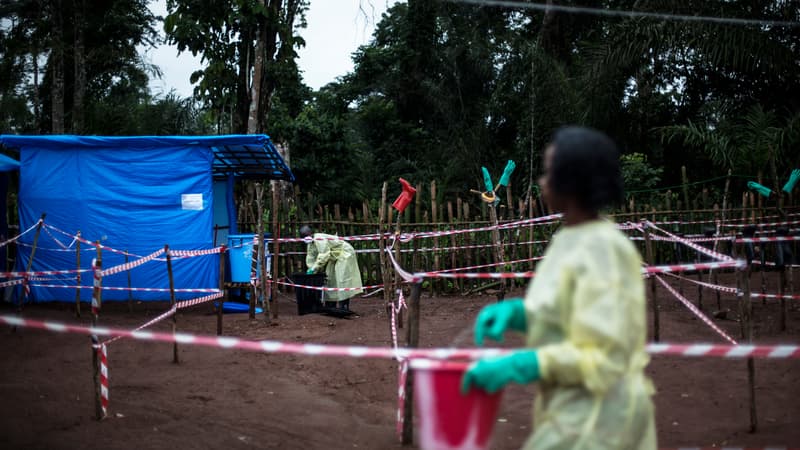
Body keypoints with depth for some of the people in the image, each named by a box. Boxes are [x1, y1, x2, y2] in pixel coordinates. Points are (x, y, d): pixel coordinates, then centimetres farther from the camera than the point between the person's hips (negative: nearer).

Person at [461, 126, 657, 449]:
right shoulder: (571, 240, 8)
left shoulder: (603, 249, -21)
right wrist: (514, 311, 2)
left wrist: (517, 366, -25)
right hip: (576, 410, 9)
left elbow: (602, 355, -23)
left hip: (594, 417, -9)